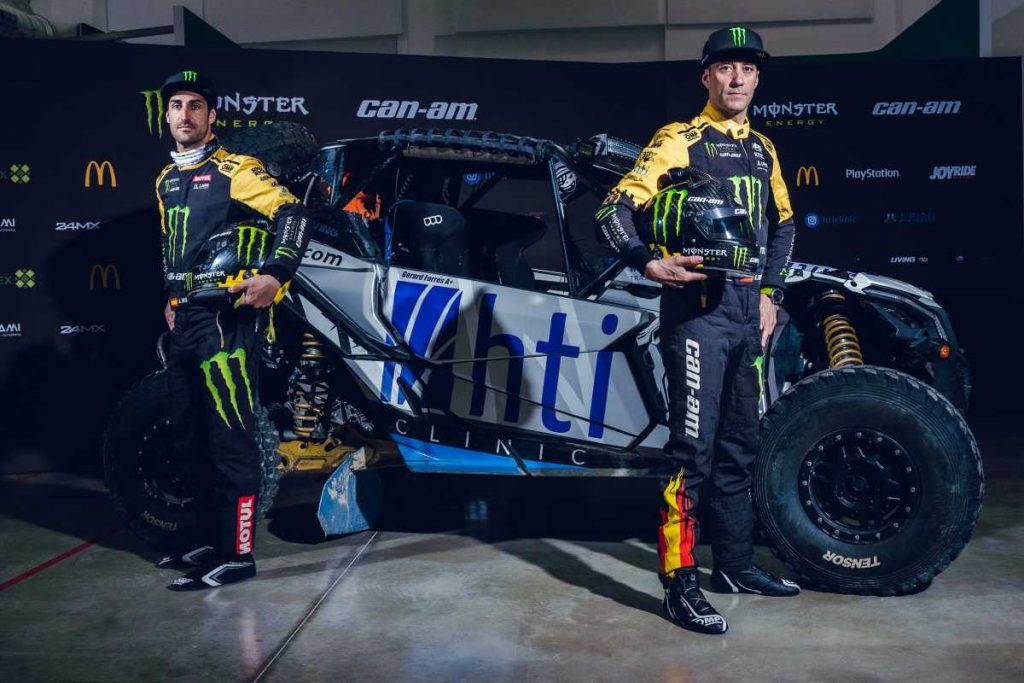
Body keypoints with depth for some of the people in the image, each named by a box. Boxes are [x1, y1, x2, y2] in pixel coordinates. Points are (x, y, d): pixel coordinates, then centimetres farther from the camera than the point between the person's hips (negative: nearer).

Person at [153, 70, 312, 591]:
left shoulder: (234, 170, -5)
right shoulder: (165, 179, 19)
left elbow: (292, 213, -16)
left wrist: (276, 275, -26)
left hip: (225, 317, -9)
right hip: (183, 320, 9)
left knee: (231, 441, -9)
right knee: (190, 440, 14)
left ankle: (238, 554, -3)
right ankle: (209, 542, 27)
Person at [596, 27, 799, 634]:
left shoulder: (762, 148, 17)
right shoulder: (680, 141, -4)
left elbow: (782, 224, 26)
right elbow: (615, 207, -11)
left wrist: (770, 294, 16)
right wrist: (650, 264, -26)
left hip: (748, 311, 7)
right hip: (697, 308, -7)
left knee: (741, 446, 14)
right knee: (694, 448, -9)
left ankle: (736, 565, 28)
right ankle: (680, 584, -1)